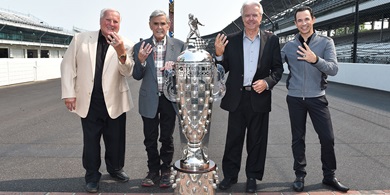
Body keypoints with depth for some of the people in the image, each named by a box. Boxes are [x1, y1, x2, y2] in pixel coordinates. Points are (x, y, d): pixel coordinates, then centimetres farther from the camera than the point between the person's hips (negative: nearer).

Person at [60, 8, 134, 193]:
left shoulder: (125, 45, -1)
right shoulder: (80, 39, 1)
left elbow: (127, 71, -13)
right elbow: (68, 65, 2)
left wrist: (121, 53, -32)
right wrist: (69, 93, -4)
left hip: (114, 101, 0)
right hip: (89, 101, 0)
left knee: (115, 139, 12)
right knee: (91, 140, 10)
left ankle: (115, 168, 34)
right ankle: (92, 176, 25)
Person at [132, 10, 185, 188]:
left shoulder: (179, 45, -2)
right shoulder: (140, 47, 0)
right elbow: (137, 76, 0)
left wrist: (175, 66, -20)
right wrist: (140, 61, -19)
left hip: (170, 98, -1)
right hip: (149, 99, 1)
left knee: (167, 138, 11)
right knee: (150, 138, 11)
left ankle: (165, 171, 28)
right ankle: (153, 171, 29)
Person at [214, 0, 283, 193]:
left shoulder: (271, 40, 2)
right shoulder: (231, 40, 2)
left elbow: (278, 68, 3)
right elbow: (225, 69, 4)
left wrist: (267, 82, -14)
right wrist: (219, 54, -14)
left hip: (259, 97, 0)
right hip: (237, 97, 0)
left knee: (256, 140, 11)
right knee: (233, 139, 9)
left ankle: (252, 176, 26)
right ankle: (230, 175, 24)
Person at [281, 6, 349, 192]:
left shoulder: (326, 42, -2)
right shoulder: (289, 46, 3)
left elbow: (333, 69, -12)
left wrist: (315, 59, -30)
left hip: (317, 98, -1)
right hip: (295, 98, 1)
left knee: (327, 138, 2)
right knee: (298, 139, 9)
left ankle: (329, 176, 21)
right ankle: (300, 175, 23)